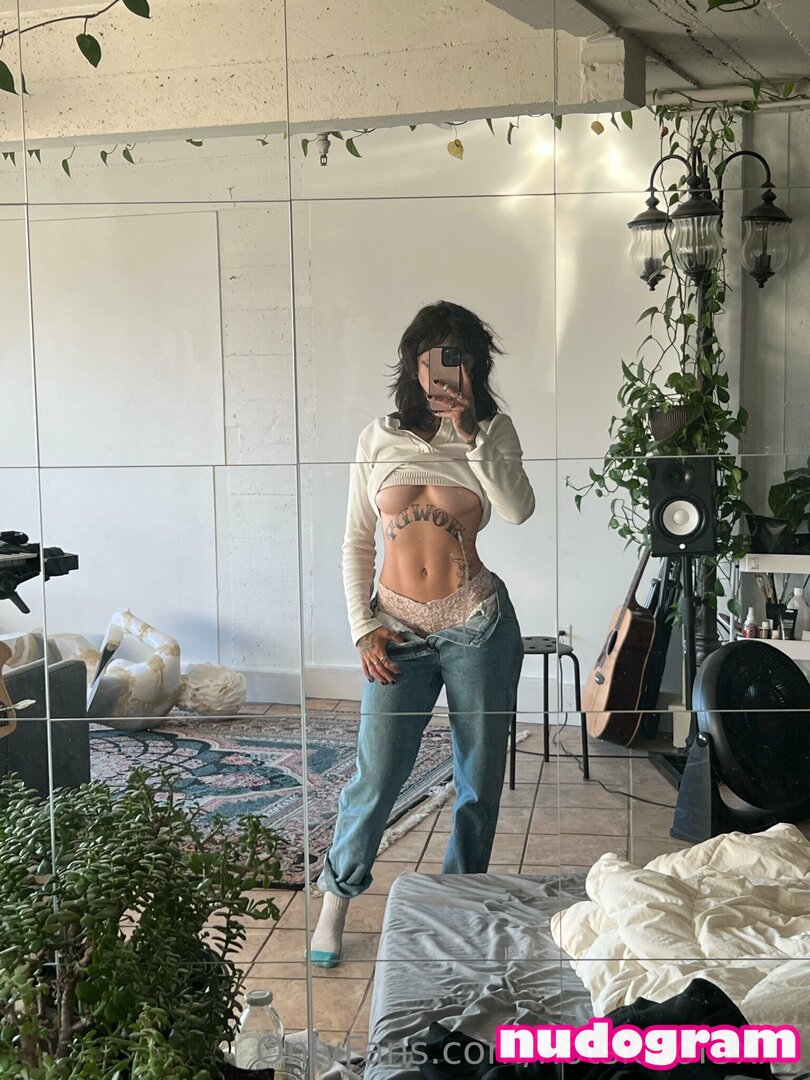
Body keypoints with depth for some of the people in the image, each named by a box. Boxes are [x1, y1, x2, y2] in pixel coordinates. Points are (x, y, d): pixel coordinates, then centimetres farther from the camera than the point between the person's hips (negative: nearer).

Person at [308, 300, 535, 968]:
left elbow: (519, 510, -17)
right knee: (376, 776, -1)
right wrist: (364, 629, -1)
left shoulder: (493, 431, 2)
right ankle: (337, 899, 22)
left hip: (477, 625, 0)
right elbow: (356, 543, 7)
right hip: (400, 630, 0)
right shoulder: (379, 439, 5)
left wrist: (468, 430, -19)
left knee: (480, 778, 9)